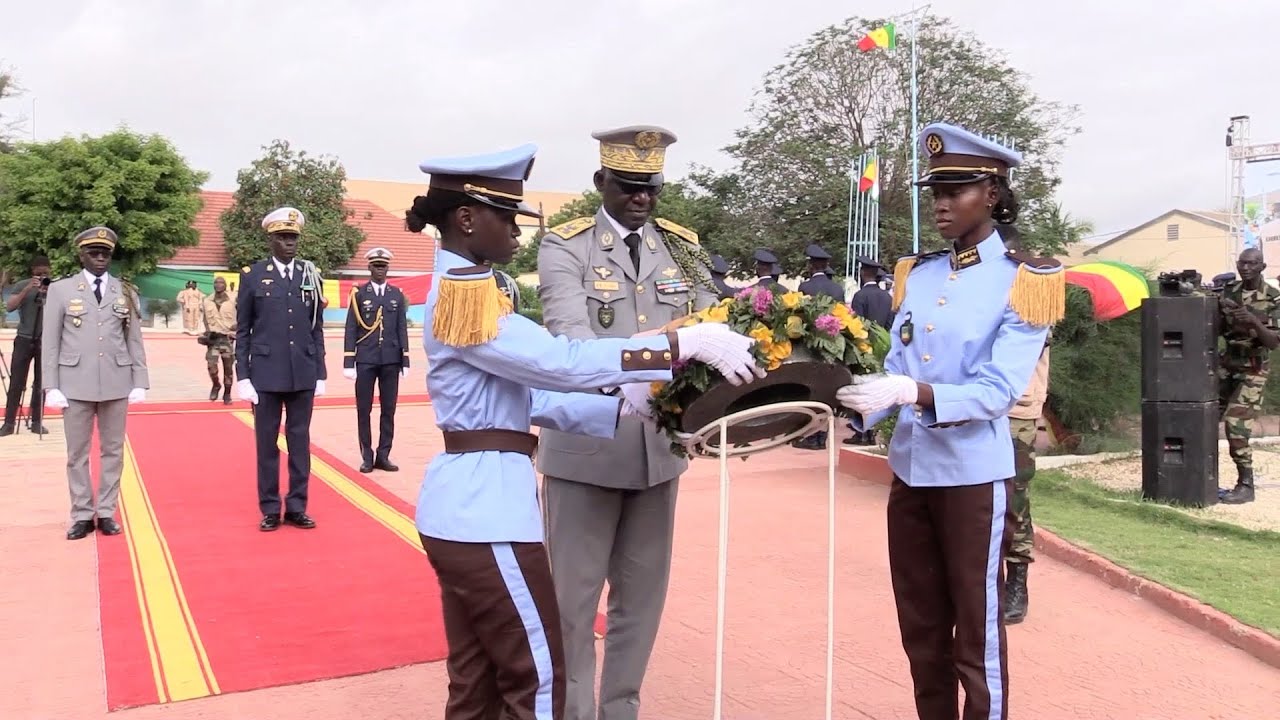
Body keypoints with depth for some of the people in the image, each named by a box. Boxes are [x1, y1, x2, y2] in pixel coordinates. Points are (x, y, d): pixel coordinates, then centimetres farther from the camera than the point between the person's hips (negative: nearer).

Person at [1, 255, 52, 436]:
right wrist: (27, 289, -19)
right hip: (24, 339, -1)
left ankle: (37, 422, 11)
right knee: (16, 383, -1)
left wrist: (50, 295, -17)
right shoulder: (23, 286, 2)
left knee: (41, 383, 4)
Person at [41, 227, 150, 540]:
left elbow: (135, 341, 6)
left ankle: (106, 512, 16)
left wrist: (140, 382, 1)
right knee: (77, 453, 5)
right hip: (76, 384, -1)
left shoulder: (126, 292, 6)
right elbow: (50, 342, 2)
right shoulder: (60, 290, 3)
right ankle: (82, 515, 14)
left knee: (112, 451, 6)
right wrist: (52, 387, -4)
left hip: (116, 383, 1)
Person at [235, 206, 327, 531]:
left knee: (300, 441, 7)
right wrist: (243, 376, -5)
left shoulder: (310, 275, 6)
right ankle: (270, 509, 15)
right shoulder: (252, 275, 1)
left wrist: (320, 374, 4)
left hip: (303, 374, 2)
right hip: (266, 374, -2)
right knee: (267, 443, 5)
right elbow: (242, 331, 2)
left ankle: (296, 507, 16)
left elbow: (317, 329, 8)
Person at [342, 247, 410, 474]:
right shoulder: (358, 293, 1)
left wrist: (405, 360, 3)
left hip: (390, 361, 2)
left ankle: (383, 455, 12)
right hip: (366, 360, -2)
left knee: (388, 409, 4)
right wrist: (348, 362, -6)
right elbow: (351, 329, -1)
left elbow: (402, 329, 7)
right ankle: (367, 456, 11)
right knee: (363, 410, 3)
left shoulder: (397, 295, 7)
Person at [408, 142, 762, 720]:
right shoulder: (464, 293, -16)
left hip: (466, 502, 10)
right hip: (487, 505, -10)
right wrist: (686, 343, -24)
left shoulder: (463, 288, 15)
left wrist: (626, 408, 2)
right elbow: (560, 363, -25)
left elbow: (530, 393, 12)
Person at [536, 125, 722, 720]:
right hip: (586, 446, -4)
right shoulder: (565, 248, -7)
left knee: (642, 591, 16)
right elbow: (571, 341, -22)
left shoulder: (684, 247, 7)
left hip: (659, 445, 5)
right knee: (573, 595, 7)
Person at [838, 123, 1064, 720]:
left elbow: (997, 391, -18)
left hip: (974, 475, -5)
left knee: (977, 632, 7)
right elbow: (895, 373, 4)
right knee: (921, 629, 17)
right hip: (908, 470, 6)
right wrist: (852, 411, -14)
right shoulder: (915, 276, 8)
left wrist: (914, 391, -32)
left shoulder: (1023, 282, -8)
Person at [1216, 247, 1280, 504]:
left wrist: (1254, 322, -31)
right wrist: (1223, 314, -11)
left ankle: (1245, 486, -3)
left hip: (1252, 370, -5)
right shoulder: (1228, 292, 4)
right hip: (1225, 364, 5)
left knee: (1236, 426, -14)